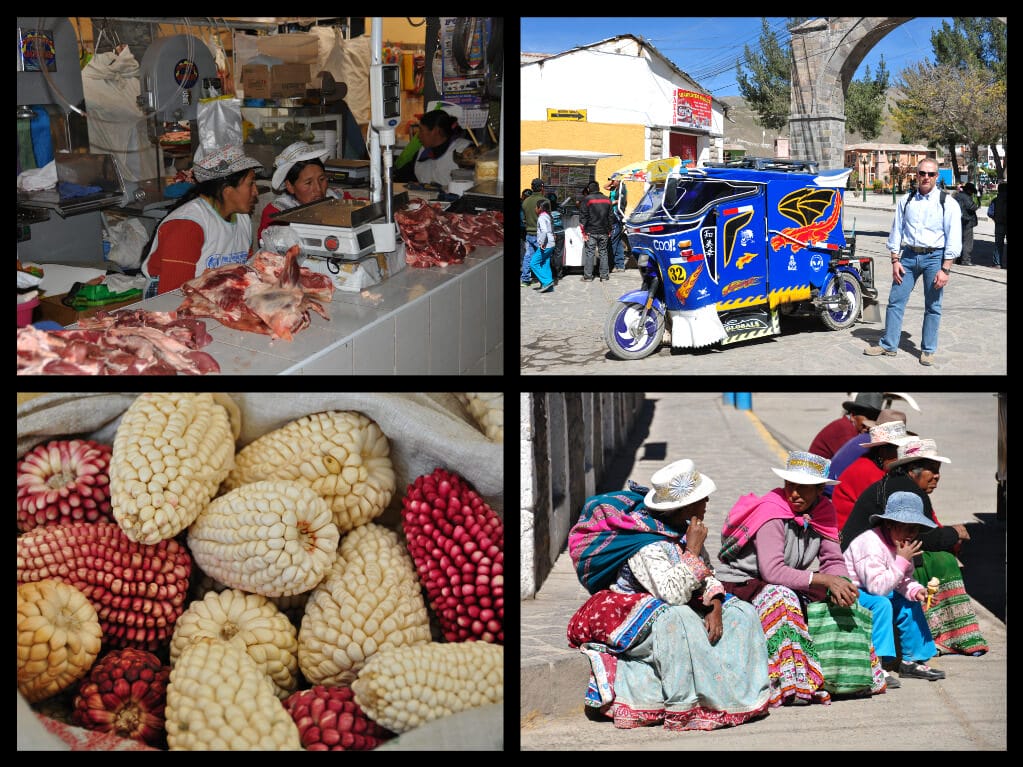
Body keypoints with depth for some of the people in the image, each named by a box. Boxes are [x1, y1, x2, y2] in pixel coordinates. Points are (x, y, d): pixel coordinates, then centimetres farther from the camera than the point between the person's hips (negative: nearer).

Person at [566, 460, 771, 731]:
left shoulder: (684, 527, 0)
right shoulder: (647, 545, -26)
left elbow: (706, 574, 5)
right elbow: (673, 593, -36)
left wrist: (715, 606, -14)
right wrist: (692, 550, -29)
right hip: (632, 611, -9)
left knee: (741, 614, -5)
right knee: (678, 619, -40)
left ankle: (741, 693, -12)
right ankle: (687, 706, -37)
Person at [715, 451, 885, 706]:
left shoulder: (823, 511, -2)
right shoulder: (772, 512, -23)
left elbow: (834, 562, -3)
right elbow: (773, 572, -32)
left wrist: (839, 584, -27)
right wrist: (824, 580, -36)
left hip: (789, 587, 7)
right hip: (739, 585, -7)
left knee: (841, 598, -9)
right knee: (781, 596, -36)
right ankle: (792, 683, -39)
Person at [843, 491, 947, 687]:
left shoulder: (902, 544, 1)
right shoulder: (872, 544, -29)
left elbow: (903, 581, 3)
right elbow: (877, 587, -33)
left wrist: (916, 590, -20)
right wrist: (903, 561, -32)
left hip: (872, 592, 10)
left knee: (910, 603, 5)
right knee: (881, 604, -32)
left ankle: (912, 660, 15)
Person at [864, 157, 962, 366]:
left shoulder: (947, 203, -4)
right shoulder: (906, 202, 7)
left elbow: (954, 239, -6)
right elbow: (896, 232, 11)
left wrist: (945, 270, -12)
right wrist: (895, 261, 3)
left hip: (934, 257, -3)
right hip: (908, 256, 3)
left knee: (932, 306, 4)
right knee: (895, 301, 4)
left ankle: (928, 350, 15)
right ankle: (888, 345, 14)